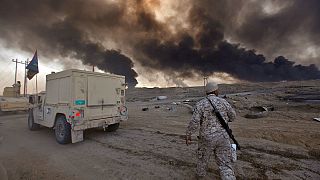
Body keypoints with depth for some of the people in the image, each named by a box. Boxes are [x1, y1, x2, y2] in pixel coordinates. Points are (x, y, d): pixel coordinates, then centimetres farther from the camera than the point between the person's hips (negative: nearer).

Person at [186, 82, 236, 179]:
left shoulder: (200, 104, -12)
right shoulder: (223, 102, -3)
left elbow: (194, 122, -17)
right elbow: (233, 116, 11)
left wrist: (188, 135, -5)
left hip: (207, 138, -1)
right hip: (223, 137, 2)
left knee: (203, 158, 23)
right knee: (225, 163, 12)